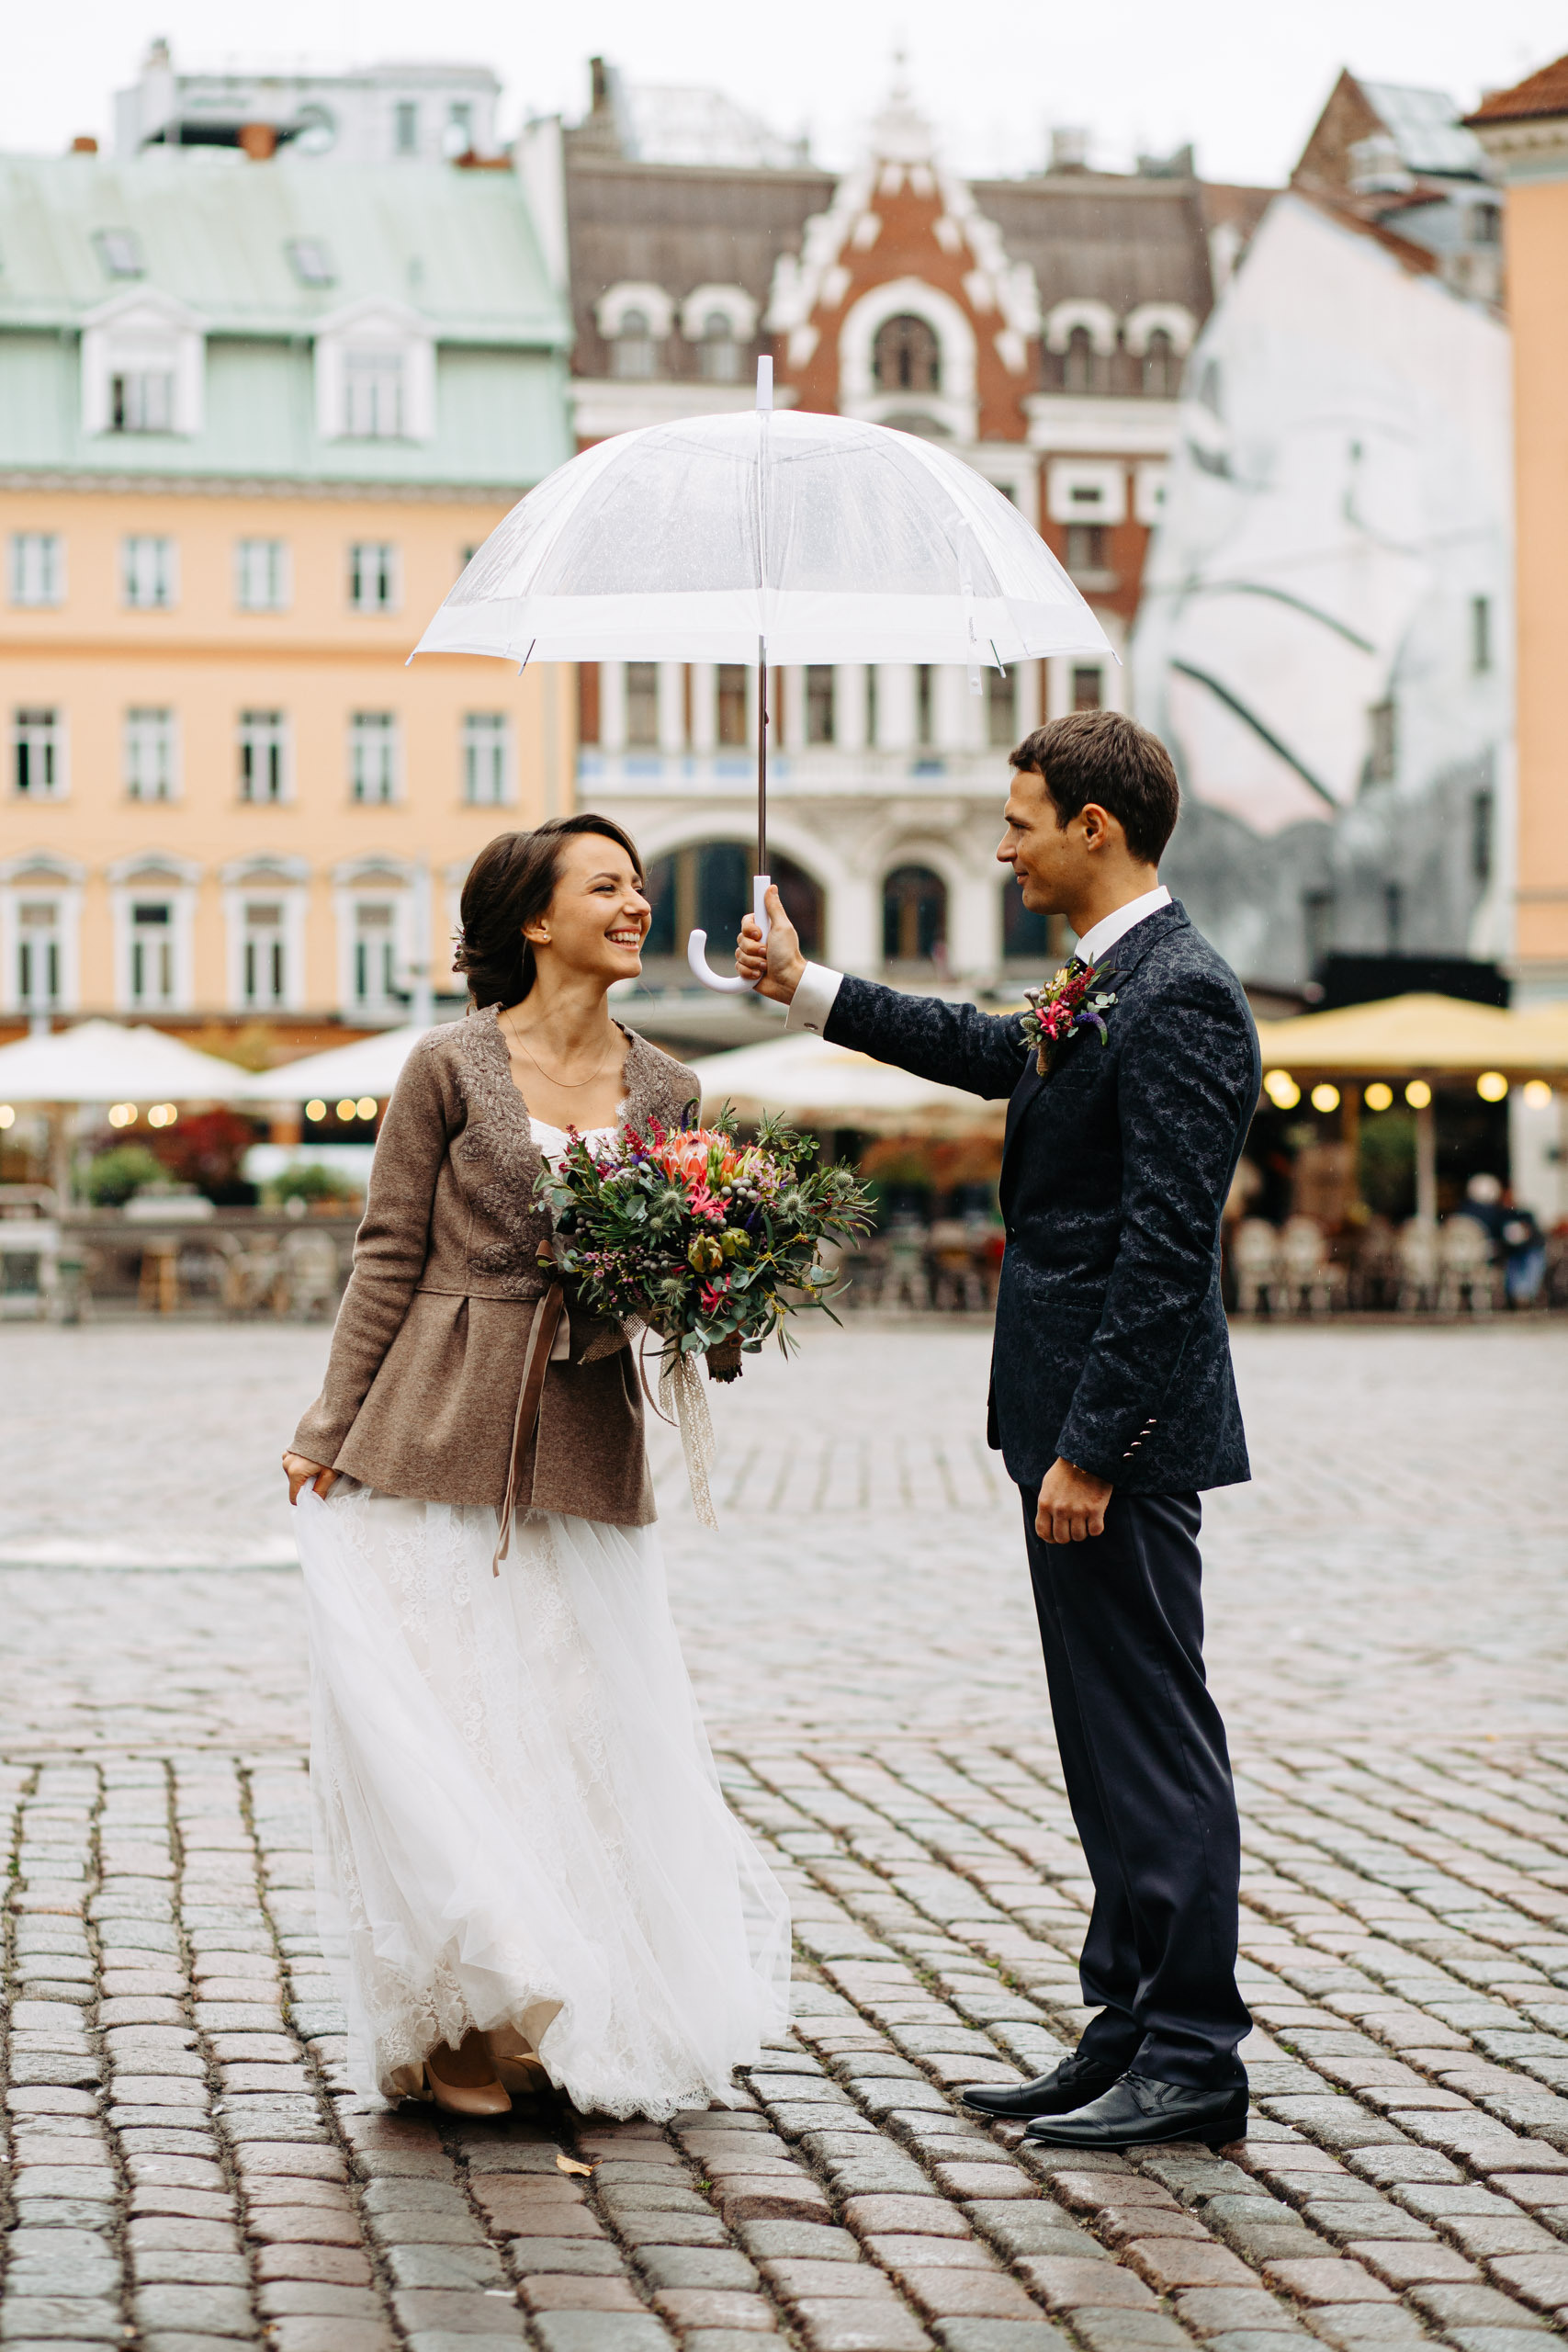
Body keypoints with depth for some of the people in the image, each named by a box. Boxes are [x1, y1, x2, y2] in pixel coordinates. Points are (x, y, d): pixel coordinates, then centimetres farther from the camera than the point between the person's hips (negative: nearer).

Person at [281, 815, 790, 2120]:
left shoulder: (664, 1091, 8)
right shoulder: (453, 1067, -3)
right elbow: (391, 1257, 0)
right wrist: (329, 1431, -1)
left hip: (586, 1453, 3)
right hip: (438, 1436, -3)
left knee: (588, 1728, 5)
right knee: (438, 1724, -2)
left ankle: (589, 2014, 21)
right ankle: (458, 2024, 9)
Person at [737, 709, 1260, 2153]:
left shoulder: (1180, 997, -17)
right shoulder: (1106, 982, 13)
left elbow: (1165, 1247, -22)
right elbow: (1002, 1057, 34)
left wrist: (1089, 1448, -22)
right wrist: (808, 991, 37)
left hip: (1124, 1431, -10)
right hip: (1076, 1417, 10)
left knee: (1154, 1737, -5)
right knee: (1112, 1740, 14)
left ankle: (1194, 2062, 2)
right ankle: (1133, 2033, 21)